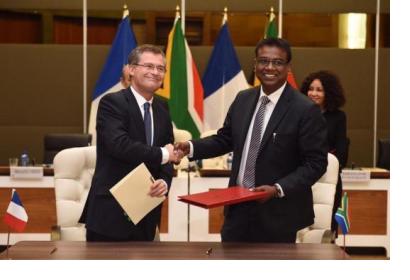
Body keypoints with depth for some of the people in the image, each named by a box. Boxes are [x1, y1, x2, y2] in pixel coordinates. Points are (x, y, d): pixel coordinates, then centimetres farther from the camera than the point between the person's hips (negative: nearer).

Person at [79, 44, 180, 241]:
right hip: (110, 211, -7)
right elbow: (119, 144, -24)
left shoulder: (162, 108, 13)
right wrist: (161, 154, -15)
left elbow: (169, 154, 12)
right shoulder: (112, 102, -9)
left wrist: (165, 181, -9)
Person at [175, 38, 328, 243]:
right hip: (238, 207, 6)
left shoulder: (305, 110, -13)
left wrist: (278, 189, -23)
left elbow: (316, 162, -13)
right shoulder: (243, 99, 7)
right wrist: (191, 147, -2)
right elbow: (225, 139, 15)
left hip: (277, 213, -5)